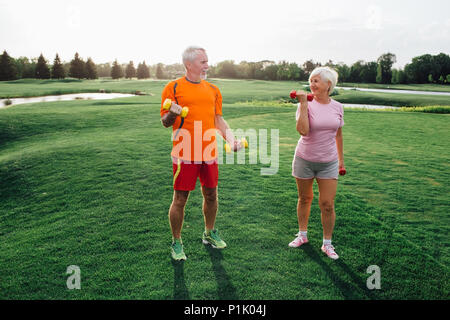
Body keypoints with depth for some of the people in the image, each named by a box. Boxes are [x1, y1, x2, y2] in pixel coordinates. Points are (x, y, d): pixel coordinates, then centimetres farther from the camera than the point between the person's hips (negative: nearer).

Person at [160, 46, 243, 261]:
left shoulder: (213, 90, 14)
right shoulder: (173, 88, 0)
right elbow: (165, 122, 1)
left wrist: (231, 139, 2)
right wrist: (172, 114, -22)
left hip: (209, 153, 5)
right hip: (185, 154, -5)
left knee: (211, 195, 14)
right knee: (180, 199, 1)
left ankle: (209, 234, 36)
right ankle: (176, 243, 20)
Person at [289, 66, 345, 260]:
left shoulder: (337, 107, 2)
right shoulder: (306, 104, -8)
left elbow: (338, 135, 13)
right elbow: (303, 130, -26)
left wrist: (341, 159, 17)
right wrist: (303, 102, -23)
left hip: (328, 163, 1)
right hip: (304, 160, -1)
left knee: (327, 204, 0)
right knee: (304, 199, 13)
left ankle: (327, 243, 18)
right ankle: (302, 235, 34)